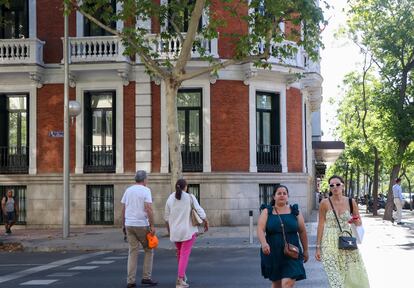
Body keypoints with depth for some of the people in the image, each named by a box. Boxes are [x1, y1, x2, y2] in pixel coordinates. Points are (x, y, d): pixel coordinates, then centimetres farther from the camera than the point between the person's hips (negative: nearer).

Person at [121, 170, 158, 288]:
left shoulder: (128, 190, 9)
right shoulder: (146, 190, -7)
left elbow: (123, 209, 10)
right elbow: (148, 209, -16)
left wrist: (123, 224, 19)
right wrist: (152, 226, -14)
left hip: (129, 225, 5)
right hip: (142, 225, -5)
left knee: (132, 252, 7)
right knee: (148, 250, 11)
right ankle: (146, 277, 8)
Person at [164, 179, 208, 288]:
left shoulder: (170, 198, 2)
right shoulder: (190, 197, -8)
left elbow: (166, 217, 8)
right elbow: (200, 212, -10)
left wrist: (169, 230, 23)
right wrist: (206, 223, 5)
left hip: (175, 231, 4)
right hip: (188, 230, -4)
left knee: (180, 252, 25)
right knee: (185, 254, -5)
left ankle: (182, 274, 36)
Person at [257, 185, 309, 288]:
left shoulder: (295, 212, 5)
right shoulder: (267, 212, 2)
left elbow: (302, 232, 9)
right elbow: (260, 230, -10)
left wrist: (305, 250, 11)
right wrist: (264, 243, -28)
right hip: (272, 253, 1)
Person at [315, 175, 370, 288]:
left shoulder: (351, 202, 3)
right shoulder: (325, 203, -3)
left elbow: (359, 223, 13)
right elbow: (321, 225, 0)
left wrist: (357, 222, -11)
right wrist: (318, 247, -1)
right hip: (330, 243, -2)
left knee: (355, 274, -1)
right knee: (335, 278, -6)